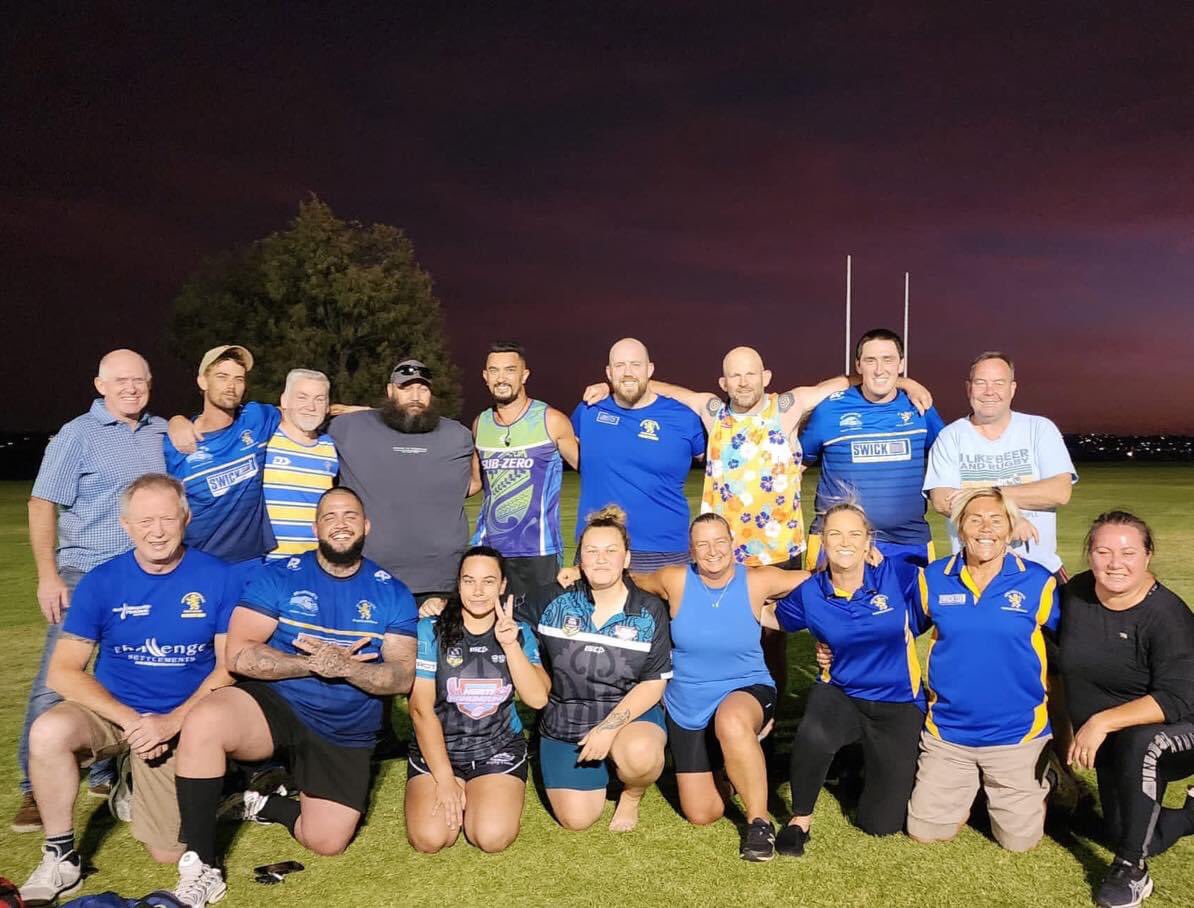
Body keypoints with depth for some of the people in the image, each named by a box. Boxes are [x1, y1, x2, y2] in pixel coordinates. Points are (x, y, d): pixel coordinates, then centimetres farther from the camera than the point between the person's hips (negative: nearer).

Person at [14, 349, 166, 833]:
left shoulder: (161, 432, 8)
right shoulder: (77, 435, -5)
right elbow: (43, 504, -8)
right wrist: (47, 575, -15)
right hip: (83, 573, -4)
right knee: (54, 680, -6)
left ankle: (106, 774, 25)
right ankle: (35, 790, 4)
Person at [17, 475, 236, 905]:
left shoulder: (216, 577, -9)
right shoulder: (101, 581, -6)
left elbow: (230, 666, -7)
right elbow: (63, 672, -9)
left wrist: (173, 720, -19)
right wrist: (130, 720, -20)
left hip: (182, 721, 0)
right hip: (111, 711, 1)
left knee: (169, 853, -2)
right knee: (48, 732, -32)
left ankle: (133, 785, 32)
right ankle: (60, 858, -10)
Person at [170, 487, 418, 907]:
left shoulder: (392, 593, 0)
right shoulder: (277, 576, -3)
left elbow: (402, 677, -7)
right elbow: (238, 654, -11)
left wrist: (345, 668, -26)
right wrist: (313, 664, -23)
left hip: (345, 733, 2)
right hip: (273, 703, -2)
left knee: (327, 841, -8)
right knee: (202, 722, -33)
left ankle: (265, 804, 25)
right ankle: (200, 867, -18)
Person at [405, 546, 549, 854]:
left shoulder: (520, 633, 1)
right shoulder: (430, 631, -6)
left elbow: (538, 699, -10)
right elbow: (421, 708, -8)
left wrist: (510, 646, -22)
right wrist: (444, 778, -12)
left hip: (499, 748, 1)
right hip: (436, 748, 0)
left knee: (493, 837, -21)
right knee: (429, 838, -20)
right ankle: (455, 799, 13)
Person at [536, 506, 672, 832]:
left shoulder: (649, 611, -7)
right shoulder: (559, 605, -4)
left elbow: (654, 683, -9)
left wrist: (609, 727, -20)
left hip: (630, 714, -1)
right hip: (565, 720, 2)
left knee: (640, 753, -35)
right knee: (576, 819, -7)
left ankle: (632, 795, 2)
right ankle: (599, 769, 27)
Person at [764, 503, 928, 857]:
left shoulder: (895, 575, -13)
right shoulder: (809, 593, -8)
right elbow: (775, 618, 12)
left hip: (899, 704, 0)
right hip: (840, 694, 0)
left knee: (881, 824, 1)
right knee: (813, 736, -37)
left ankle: (870, 765, 35)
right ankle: (801, 818, -8)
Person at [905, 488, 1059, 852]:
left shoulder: (1038, 582, -10)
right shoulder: (932, 578, -5)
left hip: (1017, 735, -2)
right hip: (946, 733, 2)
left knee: (1019, 839, 8)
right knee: (925, 832, 8)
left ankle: (1039, 780, 38)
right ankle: (968, 789, 37)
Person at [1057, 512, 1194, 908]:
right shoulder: (1076, 593, -10)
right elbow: (1066, 651, 10)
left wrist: (1102, 721, -36)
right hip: (1112, 746, 6)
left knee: (1139, 743, -39)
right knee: (1120, 835, 15)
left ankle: (1132, 871, -22)